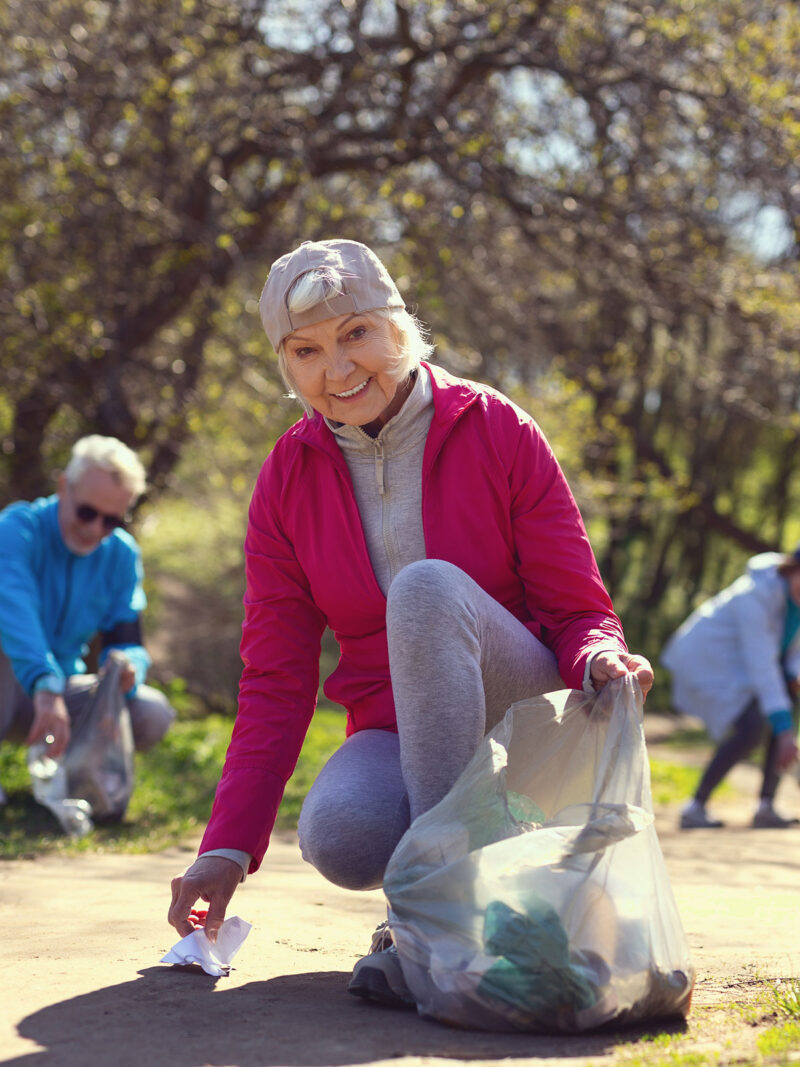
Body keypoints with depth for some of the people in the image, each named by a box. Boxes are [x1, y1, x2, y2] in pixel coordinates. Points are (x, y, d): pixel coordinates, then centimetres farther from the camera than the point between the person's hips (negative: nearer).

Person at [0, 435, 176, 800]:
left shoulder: (121, 556, 0)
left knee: (153, 715, -20)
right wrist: (45, 687, -56)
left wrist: (127, 672, -28)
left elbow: (125, 642, 0)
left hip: (59, 689, 5)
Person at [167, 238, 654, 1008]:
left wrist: (601, 660, -29)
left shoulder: (495, 432, -6)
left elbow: (578, 612, -4)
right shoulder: (288, 481, 1)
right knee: (338, 835, -35)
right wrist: (228, 847, -10)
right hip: (396, 728, 2)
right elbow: (275, 682, 0)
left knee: (426, 586, -34)